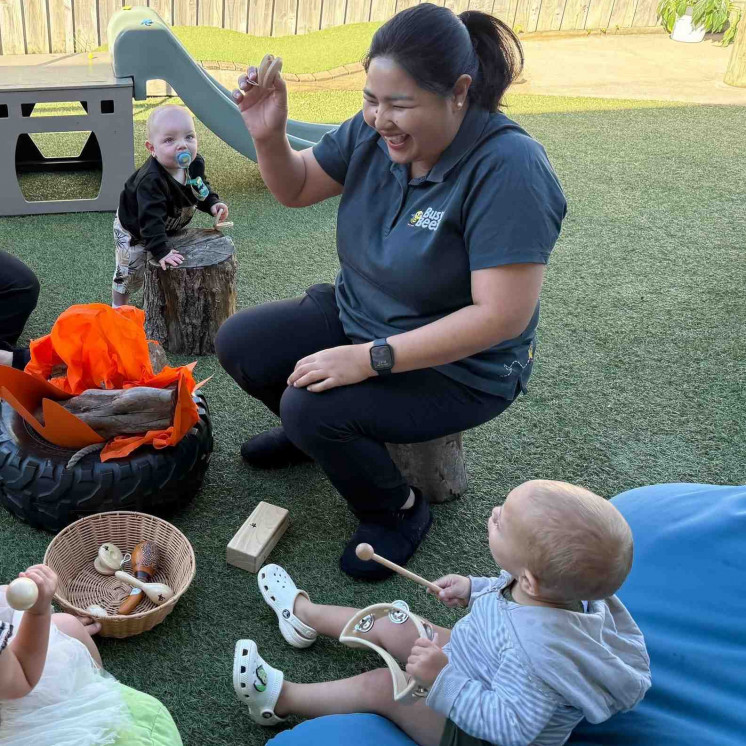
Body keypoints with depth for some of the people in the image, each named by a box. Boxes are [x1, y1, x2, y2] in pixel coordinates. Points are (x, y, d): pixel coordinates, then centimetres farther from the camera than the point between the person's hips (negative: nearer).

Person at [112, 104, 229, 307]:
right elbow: (150, 219, -47)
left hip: (169, 227, 6)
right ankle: (119, 308, 32)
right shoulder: (151, 181, -44)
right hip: (133, 230, -6)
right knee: (130, 273, 7)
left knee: (171, 270, 20)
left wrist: (212, 203, -16)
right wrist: (161, 251, -53)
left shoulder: (195, 164, -20)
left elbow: (201, 188, 1)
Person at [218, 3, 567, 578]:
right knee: (237, 344, -2)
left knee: (310, 406, -26)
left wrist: (369, 359, -31)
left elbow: (503, 316, -31)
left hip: (459, 368, -7)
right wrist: (269, 137, -18)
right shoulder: (375, 131, -9)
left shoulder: (508, 169, -28)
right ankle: (313, 434, 27)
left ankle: (399, 511, 4)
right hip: (357, 316, 7)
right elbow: (297, 189, 5)